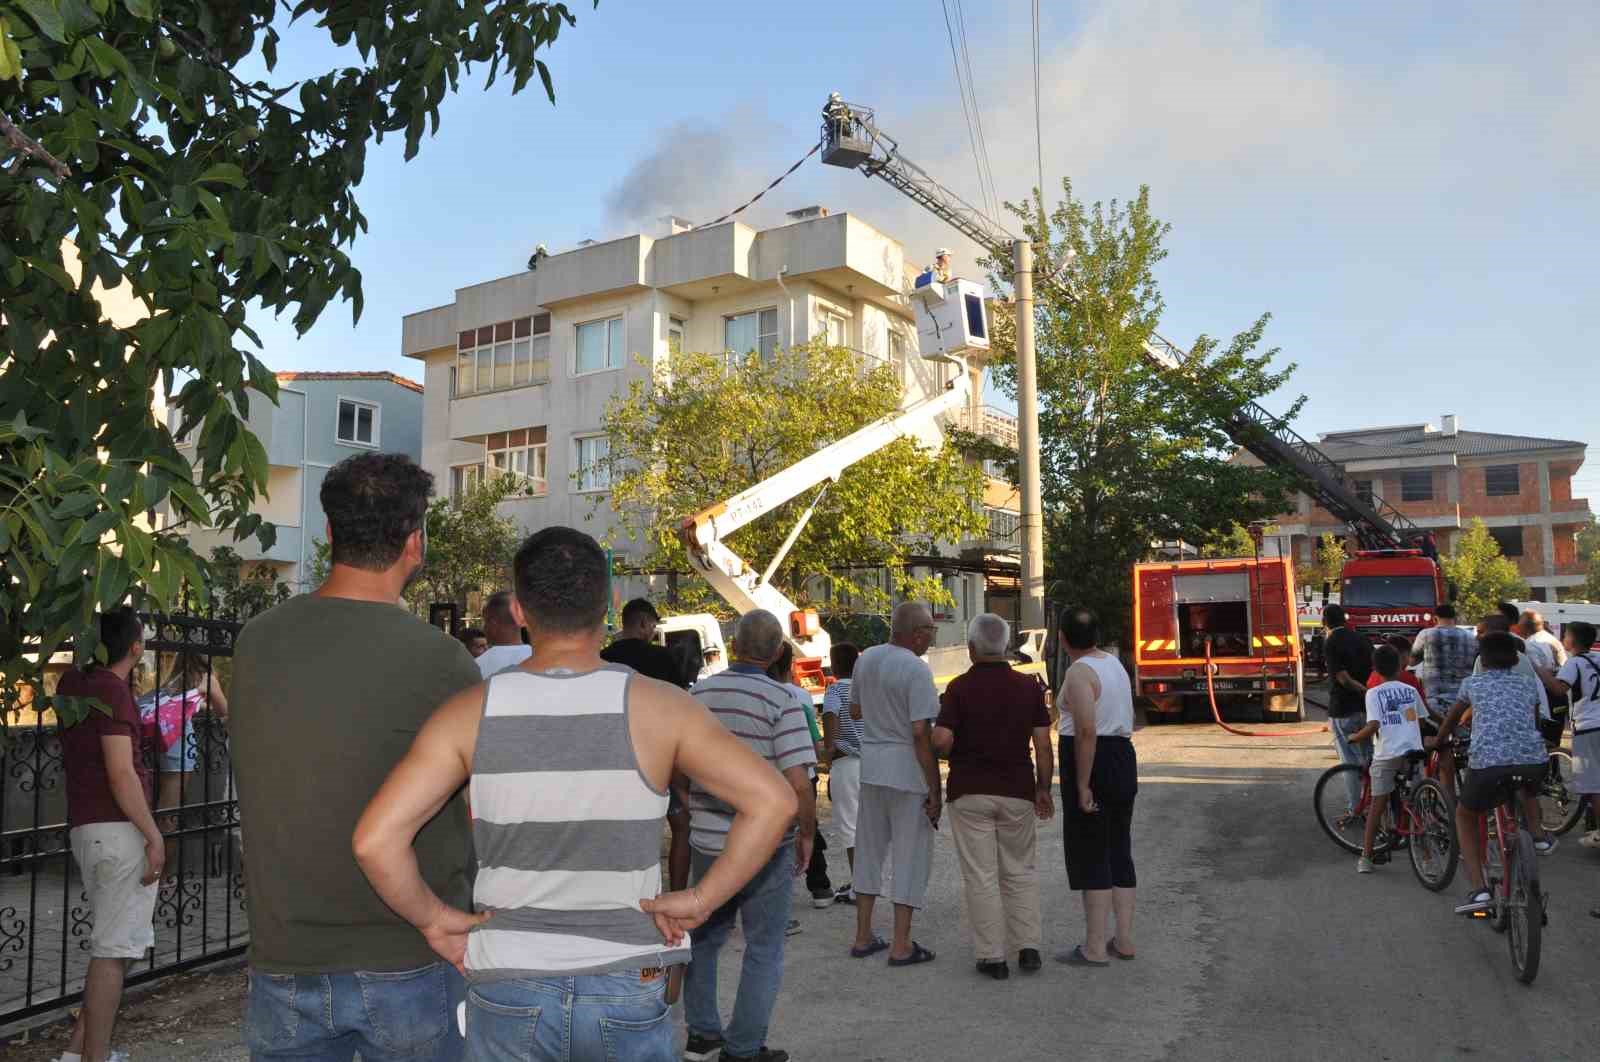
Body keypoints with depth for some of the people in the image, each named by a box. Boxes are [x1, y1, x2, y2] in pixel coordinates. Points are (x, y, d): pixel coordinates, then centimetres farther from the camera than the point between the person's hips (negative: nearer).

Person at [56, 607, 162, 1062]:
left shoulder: (72, 682, 11)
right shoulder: (112, 689, -15)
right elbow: (121, 774, -20)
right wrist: (154, 836, -16)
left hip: (86, 828, 9)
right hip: (117, 831, -9)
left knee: (112, 945, 19)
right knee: (114, 950, -3)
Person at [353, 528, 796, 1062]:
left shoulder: (472, 711, -8)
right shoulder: (657, 706, -11)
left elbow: (374, 839, -15)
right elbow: (773, 800, -16)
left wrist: (432, 919, 0)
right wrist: (701, 900, -8)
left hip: (508, 990, 1)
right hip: (628, 991, -1)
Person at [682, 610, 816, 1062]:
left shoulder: (698, 694, 1)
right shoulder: (781, 701, -15)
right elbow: (798, 783, -20)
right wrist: (807, 834, -4)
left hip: (707, 840, 5)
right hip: (766, 844, -4)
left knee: (704, 936, 22)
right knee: (763, 949, 10)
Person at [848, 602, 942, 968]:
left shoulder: (866, 659, 5)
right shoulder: (916, 669, -17)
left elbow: (855, 709, 18)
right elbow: (921, 732, -21)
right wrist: (935, 790, -16)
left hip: (871, 767, 7)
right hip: (908, 771, -7)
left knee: (869, 848, 16)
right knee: (911, 854, 4)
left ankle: (863, 937, 25)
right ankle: (901, 945, 9)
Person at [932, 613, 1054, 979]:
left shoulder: (960, 687, -9)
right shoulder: (1028, 687, 0)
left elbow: (941, 740, -17)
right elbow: (1043, 744, -1)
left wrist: (954, 755, 5)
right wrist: (1043, 788, 8)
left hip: (969, 793, -2)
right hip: (1017, 792, 3)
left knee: (980, 876, 4)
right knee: (1021, 872, 16)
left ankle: (992, 956, 6)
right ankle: (1028, 948, 13)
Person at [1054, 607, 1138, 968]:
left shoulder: (1080, 672, -16)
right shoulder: (1115, 663, 13)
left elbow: (1087, 731, -24)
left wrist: (1082, 786, -21)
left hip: (1091, 762, -9)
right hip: (1124, 758, 9)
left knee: (1090, 856, -3)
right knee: (1119, 851, 14)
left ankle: (1095, 948, 1)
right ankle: (1123, 939, 19)